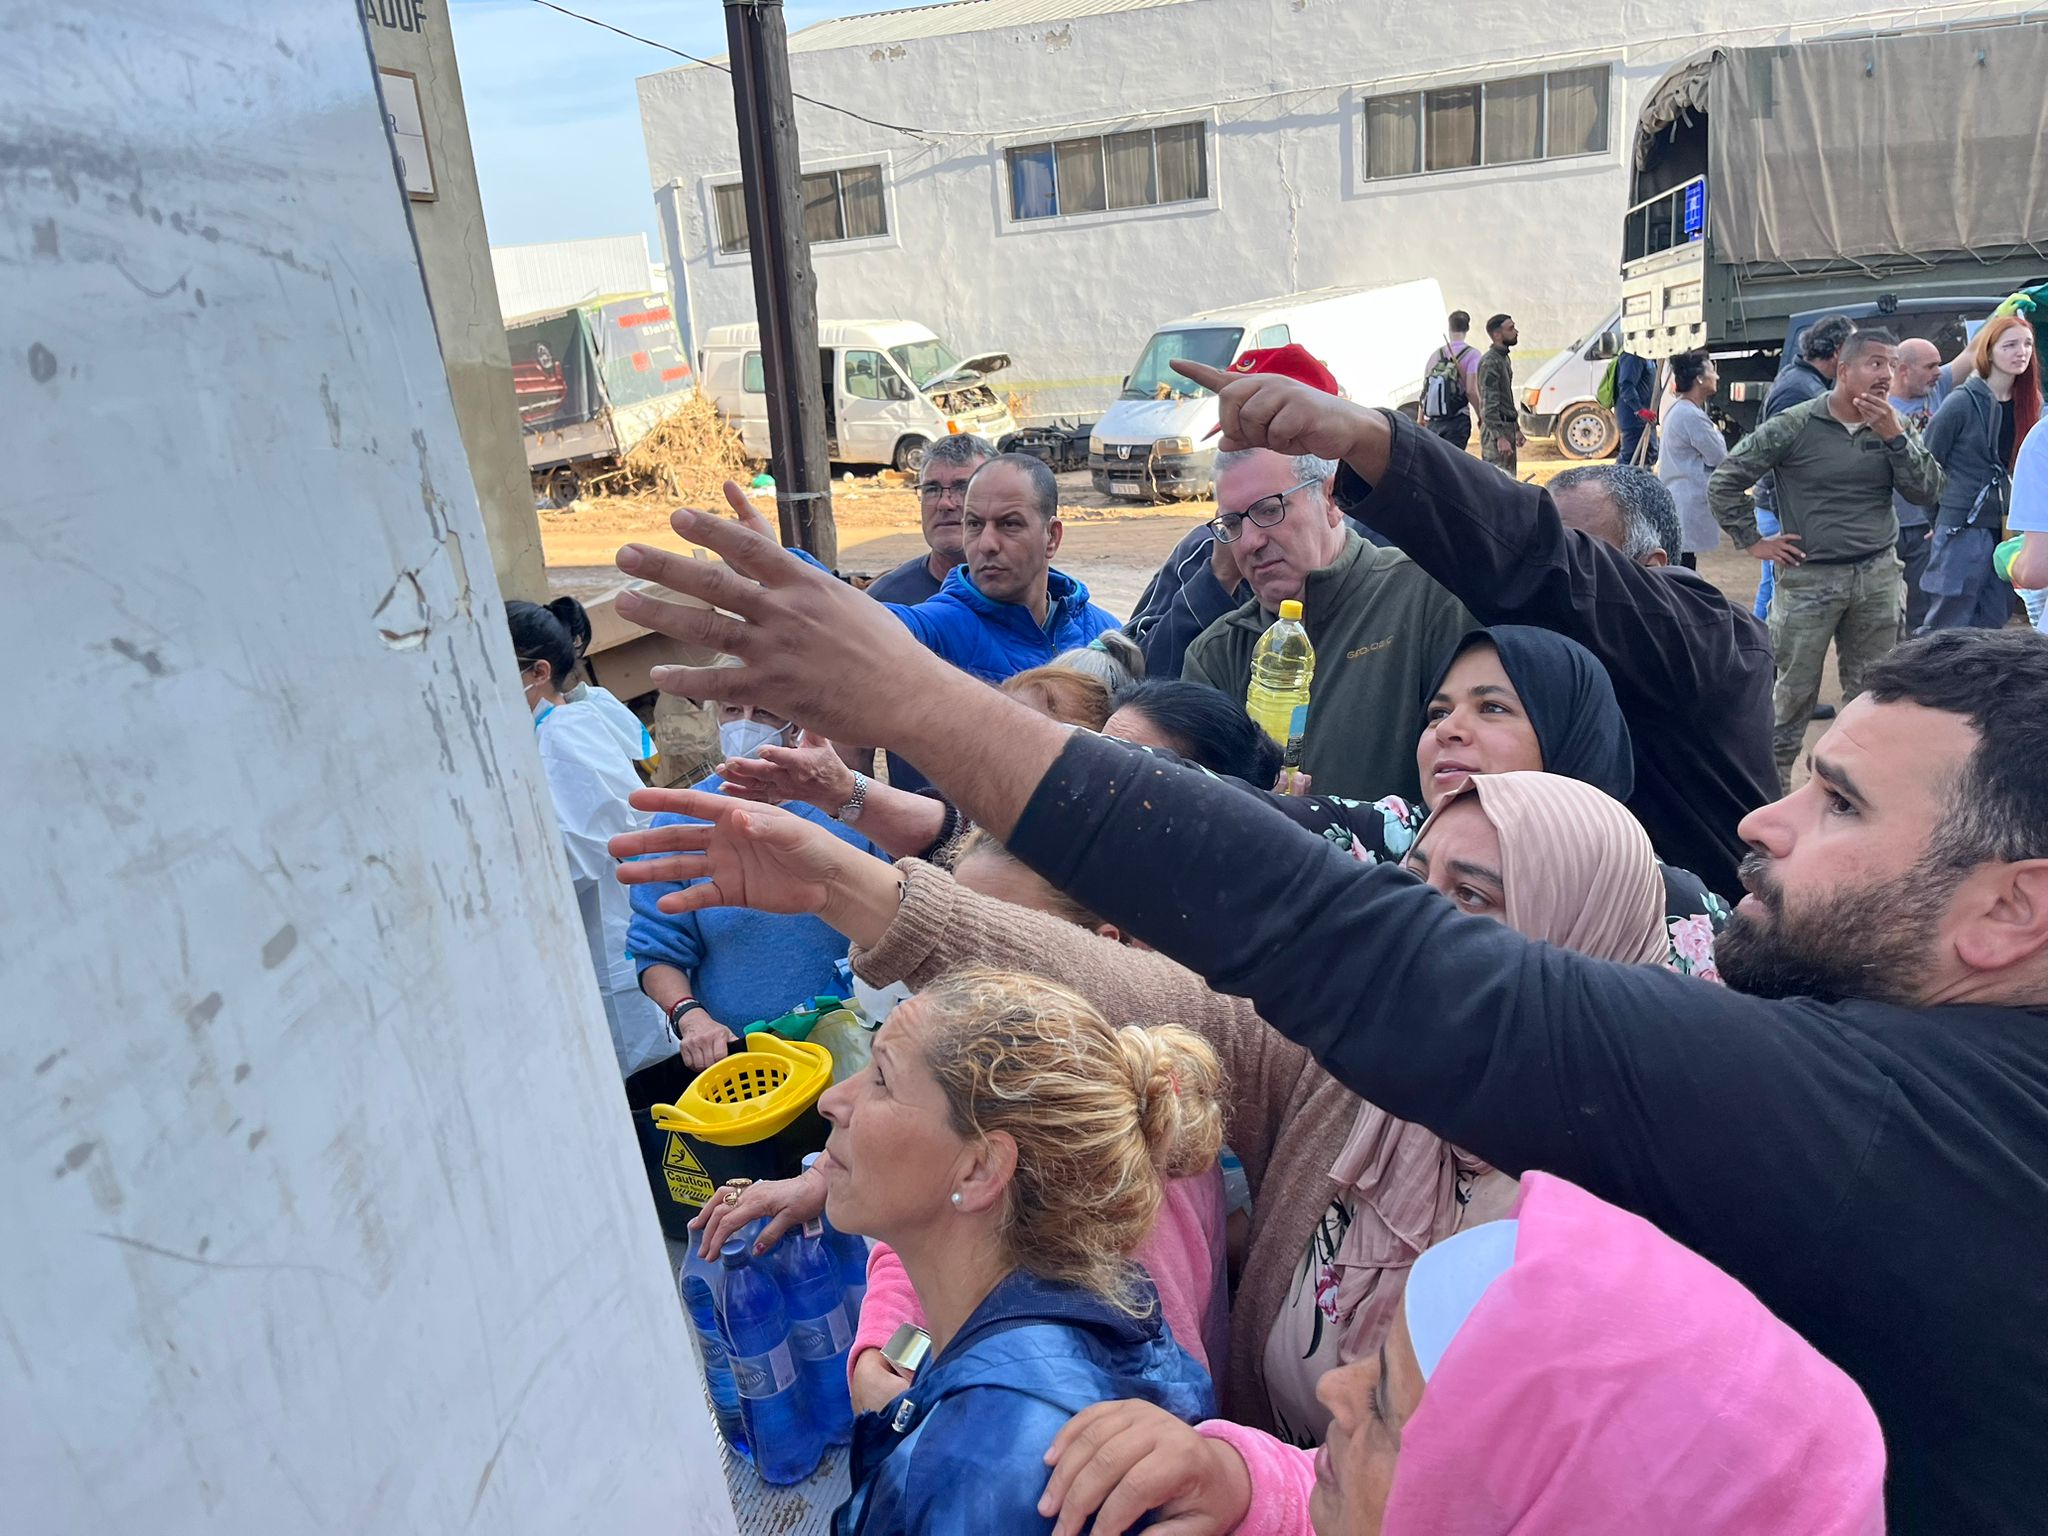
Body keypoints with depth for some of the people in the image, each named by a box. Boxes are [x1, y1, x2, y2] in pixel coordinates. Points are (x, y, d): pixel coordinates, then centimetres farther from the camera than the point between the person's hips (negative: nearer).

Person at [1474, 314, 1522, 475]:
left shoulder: (1504, 359, 17)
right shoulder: (1490, 362, -15)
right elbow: (1489, 405, -21)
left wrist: (1516, 430, 24)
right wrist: (1500, 437, -26)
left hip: (1508, 428, 10)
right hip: (1495, 431, -10)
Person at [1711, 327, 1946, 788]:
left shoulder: (1893, 427, 5)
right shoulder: (1794, 426, -8)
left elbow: (1928, 492, -2)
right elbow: (1724, 482, -5)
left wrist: (1894, 435, -12)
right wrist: (1754, 541, -4)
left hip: (1878, 577, 5)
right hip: (1809, 578, -4)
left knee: (1870, 694, 13)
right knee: (1794, 692, 2)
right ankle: (1773, 781, 14)